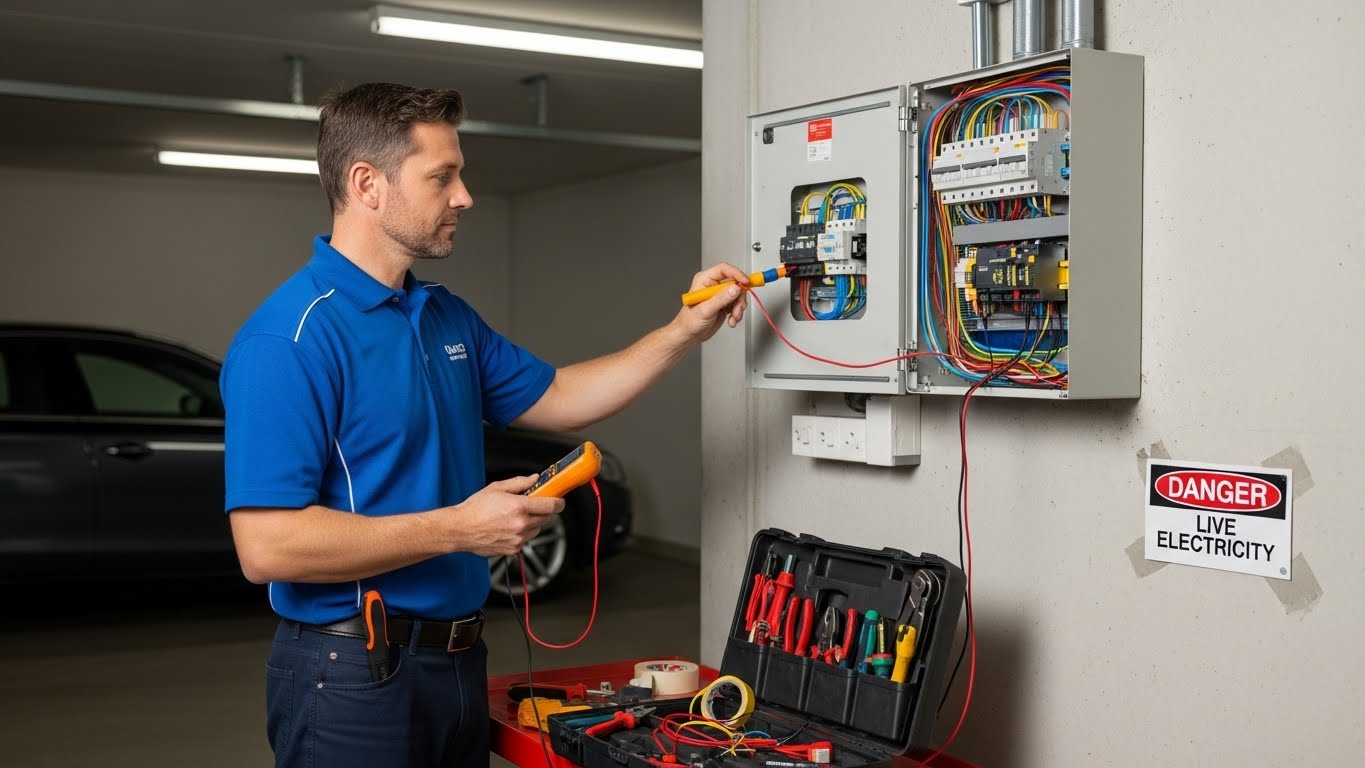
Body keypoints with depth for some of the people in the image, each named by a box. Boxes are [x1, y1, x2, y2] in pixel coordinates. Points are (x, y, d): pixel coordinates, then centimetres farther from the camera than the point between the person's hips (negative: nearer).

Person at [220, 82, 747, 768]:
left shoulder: (449, 318, 9)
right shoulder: (290, 337, -19)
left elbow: (556, 399, 20)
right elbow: (267, 545, -25)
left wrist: (684, 332, 10)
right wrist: (460, 529, -22)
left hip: (458, 658, 8)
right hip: (352, 675, -8)